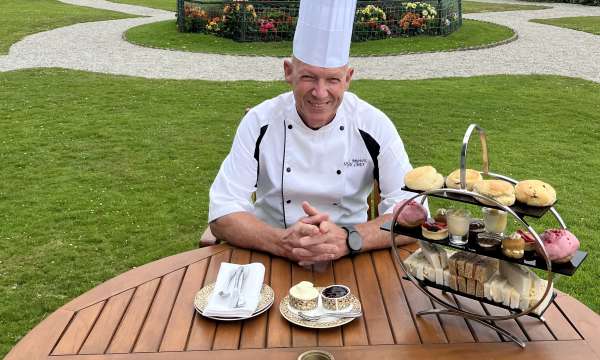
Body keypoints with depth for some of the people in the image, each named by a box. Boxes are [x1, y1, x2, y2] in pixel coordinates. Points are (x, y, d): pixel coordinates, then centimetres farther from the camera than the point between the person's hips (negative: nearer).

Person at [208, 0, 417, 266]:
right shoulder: (260, 123, -9)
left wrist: (347, 240, -28)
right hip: (271, 262, 0)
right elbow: (223, 214, -11)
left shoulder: (374, 126, -9)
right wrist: (283, 243, -29)